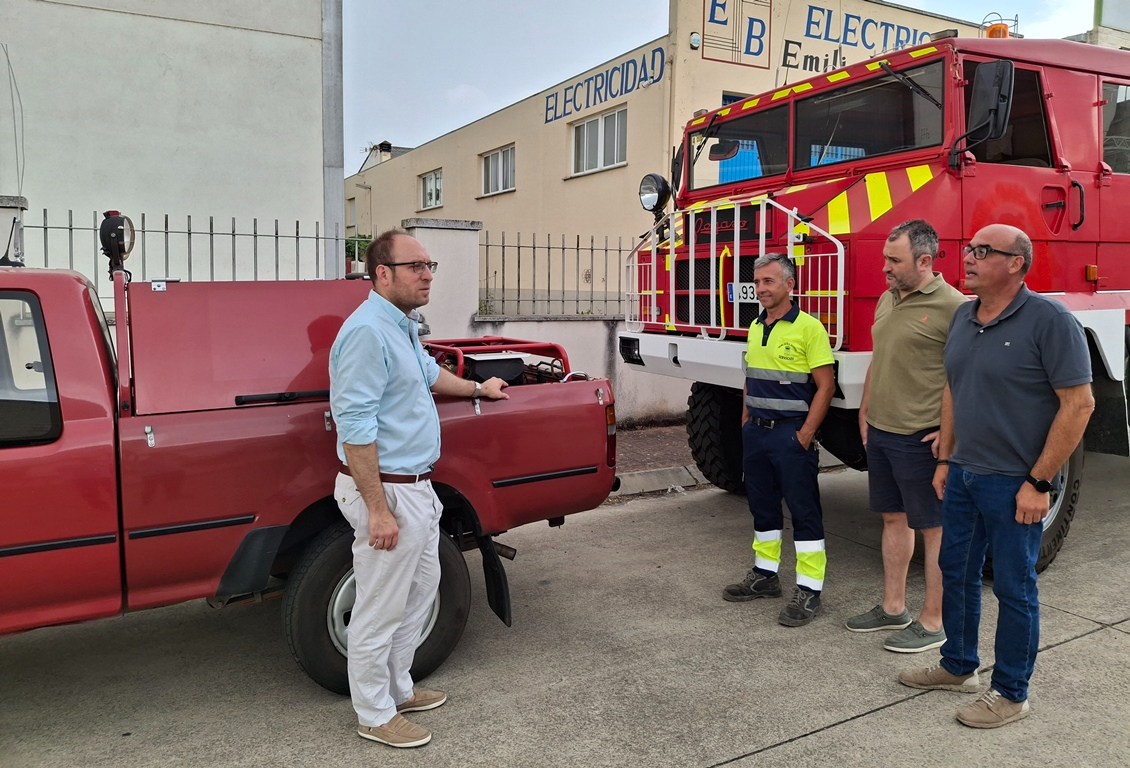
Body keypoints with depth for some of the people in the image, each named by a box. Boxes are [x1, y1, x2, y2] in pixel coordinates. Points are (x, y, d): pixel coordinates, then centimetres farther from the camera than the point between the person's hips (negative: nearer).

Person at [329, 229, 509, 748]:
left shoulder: (402, 327, 12)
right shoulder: (368, 331, -21)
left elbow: (429, 374, 33)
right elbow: (355, 427, -26)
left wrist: (477, 388, 46)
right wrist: (378, 509, -26)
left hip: (417, 487, 11)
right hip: (386, 491, -11)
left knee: (421, 588, 22)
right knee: (381, 609, 4)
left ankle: (398, 688, 37)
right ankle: (375, 716, 21)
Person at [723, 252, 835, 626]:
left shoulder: (808, 328, -11)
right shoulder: (756, 327, 12)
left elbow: (825, 385, -12)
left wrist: (805, 435, -15)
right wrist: (746, 421, 13)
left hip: (791, 434, -7)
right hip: (756, 432, 8)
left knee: (804, 511, 0)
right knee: (762, 506, 16)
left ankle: (809, 591, 6)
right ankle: (765, 575, 30)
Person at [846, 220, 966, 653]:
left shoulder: (951, 306, -14)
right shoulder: (887, 301, 12)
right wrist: (865, 412, 17)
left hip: (922, 438, -8)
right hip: (880, 433, 8)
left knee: (933, 528, 4)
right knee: (893, 518, 17)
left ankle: (933, 622, 15)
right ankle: (893, 608, 29)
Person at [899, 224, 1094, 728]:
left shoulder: (1050, 321, -15)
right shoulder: (963, 318, 7)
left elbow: (1078, 404, -17)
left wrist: (1039, 482, -17)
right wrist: (945, 460, 12)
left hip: (1015, 484, -7)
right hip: (963, 475, 7)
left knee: (1013, 588, 6)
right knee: (956, 572, 17)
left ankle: (1011, 694, 22)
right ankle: (958, 667, 35)